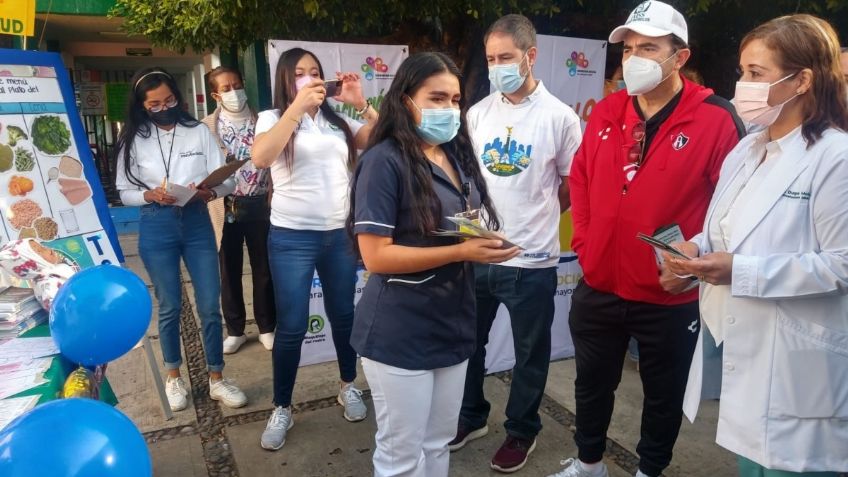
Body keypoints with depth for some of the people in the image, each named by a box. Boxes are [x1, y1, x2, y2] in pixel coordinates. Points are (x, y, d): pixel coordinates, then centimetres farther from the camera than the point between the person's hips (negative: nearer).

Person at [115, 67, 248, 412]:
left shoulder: (199, 131, 1)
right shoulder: (133, 140, 2)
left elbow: (226, 180, -1)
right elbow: (124, 193, 4)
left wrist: (207, 192, -21)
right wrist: (151, 195, -15)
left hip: (197, 223, 0)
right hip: (156, 228, 0)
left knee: (210, 306, 3)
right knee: (169, 306, 10)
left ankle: (216, 379, 18)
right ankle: (174, 377, 30)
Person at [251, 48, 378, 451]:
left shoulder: (337, 121, 8)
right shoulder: (273, 118, 0)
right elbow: (260, 158, -21)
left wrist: (361, 105, -11)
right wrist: (297, 107, -23)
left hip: (340, 233, 3)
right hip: (292, 237, -3)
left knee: (343, 314, 15)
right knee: (292, 326, 2)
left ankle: (348, 386, 36)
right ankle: (281, 408, 20)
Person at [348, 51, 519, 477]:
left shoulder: (457, 157, 9)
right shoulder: (385, 160, -15)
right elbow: (376, 255, -20)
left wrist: (488, 246, -3)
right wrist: (462, 252, -23)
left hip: (452, 325, 7)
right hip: (400, 335, -7)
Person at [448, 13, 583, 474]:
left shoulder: (560, 117, -7)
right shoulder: (477, 113, 4)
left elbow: (573, 184, 1)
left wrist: (537, 218, 3)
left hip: (531, 260, -3)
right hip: (476, 254, 4)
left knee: (530, 354, 13)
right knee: (469, 342, 18)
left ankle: (522, 430, 35)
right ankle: (471, 417, 40)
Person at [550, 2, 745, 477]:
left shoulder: (716, 120, -12)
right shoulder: (605, 113, 3)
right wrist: (584, 241, 4)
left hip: (670, 297, -4)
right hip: (597, 287, 5)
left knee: (663, 394, 17)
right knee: (592, 383, 21)